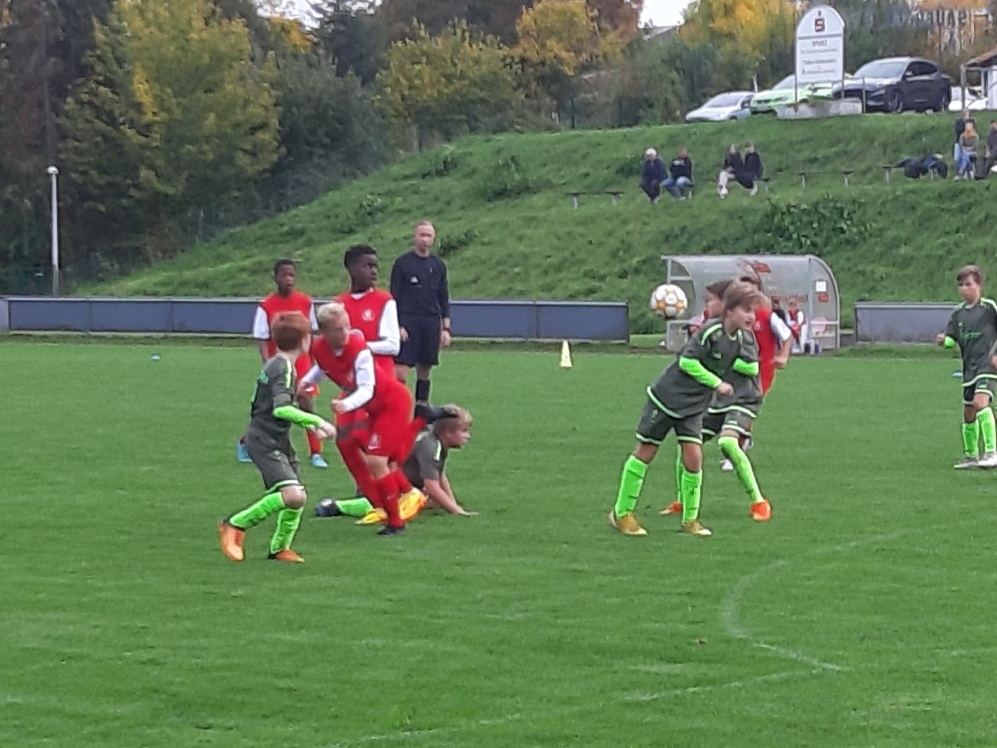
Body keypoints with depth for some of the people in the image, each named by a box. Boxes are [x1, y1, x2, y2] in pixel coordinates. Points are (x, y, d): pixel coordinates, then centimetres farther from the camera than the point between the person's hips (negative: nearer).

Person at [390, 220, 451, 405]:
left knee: (424, 369, 7)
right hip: (408, 322, -4)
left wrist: (446, 328, 8)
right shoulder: (402, 263, 0)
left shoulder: (438, 265, 11)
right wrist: (398, 326, -10)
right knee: (400, 371, -12)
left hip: (431, 323, 4)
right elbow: (394, 297, -1)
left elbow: (444, 299, 14)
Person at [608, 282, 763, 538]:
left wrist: (737, 363, -10)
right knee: (645, 453, 4)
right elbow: (687, 361, -25)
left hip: (693, 406, 6)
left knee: (693, 457, -7)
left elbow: (752, 368, 7)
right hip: (666, 398, -6)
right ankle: (621, 513, 14)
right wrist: (717, 383, -20)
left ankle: (690, 519, 6)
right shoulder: (711, 331, -23)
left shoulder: (738, 339, -1)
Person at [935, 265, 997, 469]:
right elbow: (952, 338, 8)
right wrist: (944, 340, -14)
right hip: (969, 367, 6)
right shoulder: (958, 313, 9)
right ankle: (970, 456, 27)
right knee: (968, 412, 12)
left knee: (981, 402, -26)